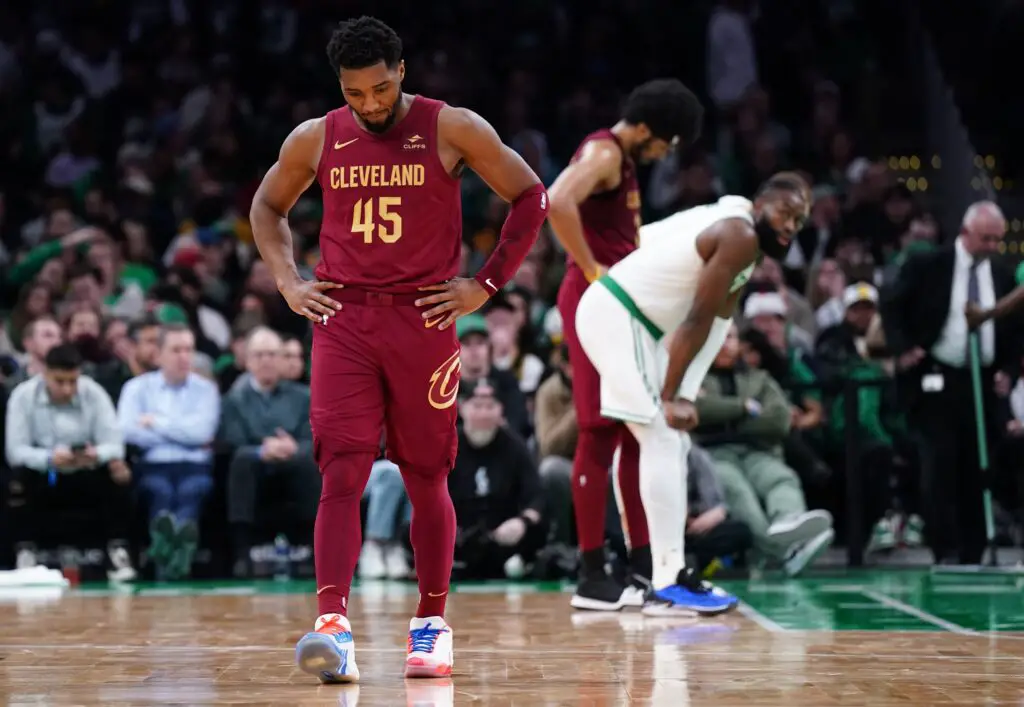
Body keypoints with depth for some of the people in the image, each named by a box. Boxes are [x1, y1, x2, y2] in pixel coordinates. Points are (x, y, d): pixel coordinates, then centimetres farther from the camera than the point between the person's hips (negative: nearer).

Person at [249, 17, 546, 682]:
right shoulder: (315, 140, 5)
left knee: (427, 479, 7)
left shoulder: (452, 129, -4)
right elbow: (267, 207, 22)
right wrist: (288, 281, 8)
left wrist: (484, 285, -1)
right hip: (343, 321, 1)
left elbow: (531, 197, 3)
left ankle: (432, 624, 19)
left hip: (424, 320, -1)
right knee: (342, 475, -11)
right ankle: (333, 627, -17)